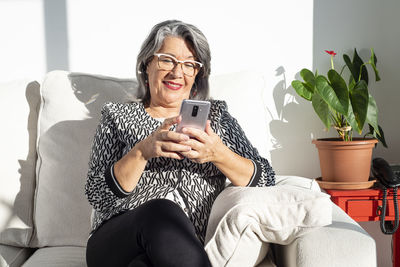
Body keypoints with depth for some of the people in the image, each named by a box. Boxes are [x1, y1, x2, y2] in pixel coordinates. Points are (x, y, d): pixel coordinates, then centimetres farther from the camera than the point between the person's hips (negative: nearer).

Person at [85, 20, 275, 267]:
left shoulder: (215, 114, 18)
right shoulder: (117, 115, 14)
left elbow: (266, 179, 7)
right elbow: (98, 196, 2)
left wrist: (219, 155, -13)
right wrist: (142, 151, -15)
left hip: (191, 244, 0)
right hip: (117, 243, 0)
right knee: (161, 210, -34)